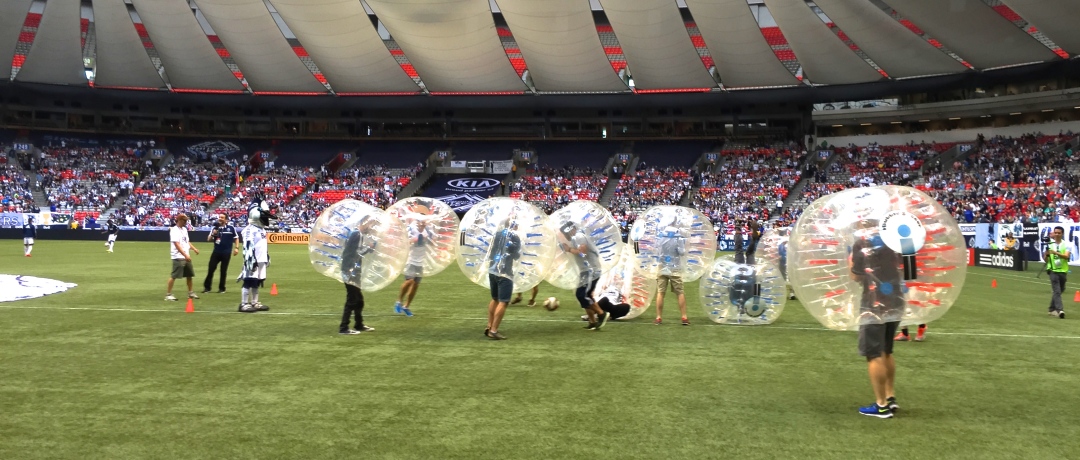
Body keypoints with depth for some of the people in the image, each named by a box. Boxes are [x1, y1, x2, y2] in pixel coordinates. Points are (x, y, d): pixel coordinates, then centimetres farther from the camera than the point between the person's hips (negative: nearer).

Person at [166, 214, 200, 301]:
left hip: (186, 257, 9)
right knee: (174, 276, -7)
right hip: (178, 257, -9)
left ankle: (190, 293, 25)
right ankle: (168, 294, -1)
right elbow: (177, 244, -22)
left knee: (189, 275, 14)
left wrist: (194, 248, 6)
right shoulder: (174, 230, -14)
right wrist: (185, 255, -27)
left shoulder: (184, 229, 14)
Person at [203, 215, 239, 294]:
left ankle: (222, 288, 15)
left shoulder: (231, 228, -4)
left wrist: (236, 247, -6)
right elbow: (209, 239, 4)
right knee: (210, 269, 1)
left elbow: (236, 238, 4)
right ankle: (207, 287, 9)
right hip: (216, 251, 3)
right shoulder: (215, 228, 3)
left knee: (223, 271, 5)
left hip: (226, 252, -2)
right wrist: (213, 234, -15)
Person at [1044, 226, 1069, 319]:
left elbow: (1067, 256, -16)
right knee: (1057, 291, -13)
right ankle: (1060, 310, -21)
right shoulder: (1049, 244, 1)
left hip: (1063, 271, 2)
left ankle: (1052, 309, 29)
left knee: (1060, 291, 14)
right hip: (1053, 270, -2)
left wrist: (1056, 253, -30)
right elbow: (1045, 259, 4)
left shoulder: (1066, 245, 1)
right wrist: (1046, 254, -17)